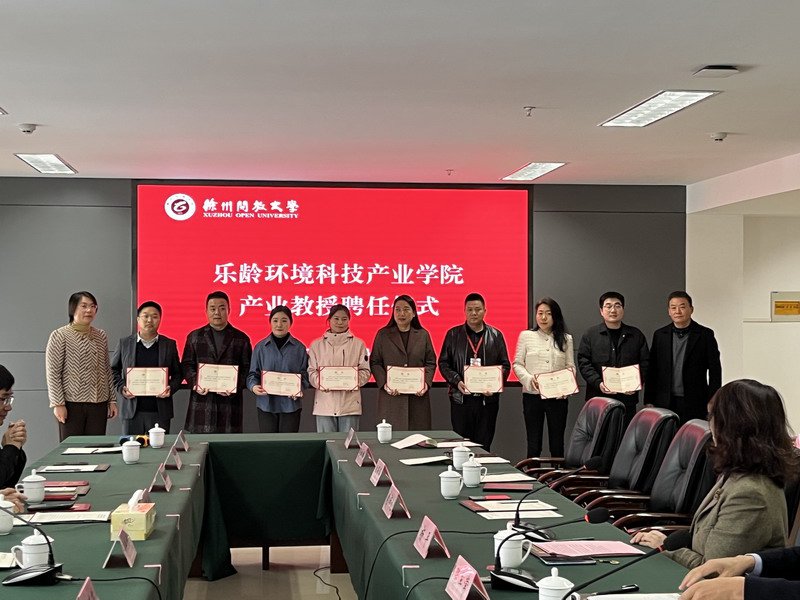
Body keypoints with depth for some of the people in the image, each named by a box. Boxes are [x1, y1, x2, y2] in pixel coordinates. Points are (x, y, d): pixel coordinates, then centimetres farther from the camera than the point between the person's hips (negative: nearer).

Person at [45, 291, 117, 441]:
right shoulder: (60, 336, -3)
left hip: (98, 404, 4)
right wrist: (58, 404, -12)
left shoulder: (101, 336, 12)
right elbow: (53, 373, -6)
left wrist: (112, 400, 12)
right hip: (72, 405, -4)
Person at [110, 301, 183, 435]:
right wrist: (121, 388, -3)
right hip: (132, 410, 0)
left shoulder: (169, 345, 8)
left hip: (160, 412, 0)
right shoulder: (124, 343, 7)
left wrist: (171, 388, -8)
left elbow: (177, 373, 11)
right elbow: (113, 370, 14)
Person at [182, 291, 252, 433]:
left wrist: (235, 386, -12)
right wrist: (195, 383, -9)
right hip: (201, 403, 1)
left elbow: (247, 369, 5)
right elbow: (186, 365, 10)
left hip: (230, 404, -1)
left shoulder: (241, 338, 9)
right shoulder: (194, 337, 13)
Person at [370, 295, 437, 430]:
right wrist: (384, 383, -10)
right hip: (391, 395, -1)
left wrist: (426, 382, -6)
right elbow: (375, 363, 5)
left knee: (418, 432, -1)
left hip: (418, 396, 1)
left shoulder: (423, 335, 11)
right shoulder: (383, 335, 7)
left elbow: (431, 362, 11)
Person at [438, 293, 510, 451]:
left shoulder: (496, 335, 8)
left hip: (487, 398, 1)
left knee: (484, 444, 3)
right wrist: (456, 381, -11)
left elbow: (505, 365, 8)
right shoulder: (453, 335, 7)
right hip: (461, 398, 0)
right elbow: (443, 363, 6)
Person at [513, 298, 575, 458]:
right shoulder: (526, 336, 5)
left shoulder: (566, 339, 9)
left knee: (557, 442, 6)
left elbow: (570, 366, 7)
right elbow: (517, 364, 3)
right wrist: (529, 379, -15)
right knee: (533, 443, 4)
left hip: (558, 396, 1)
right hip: (532, 395, -1)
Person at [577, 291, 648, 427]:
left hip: (627, 397, 1)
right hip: (598, 398, -1)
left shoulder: (636, 335, 11)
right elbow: (584, 363, 0)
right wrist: (598, 383, -14)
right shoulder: (590, 334, 7)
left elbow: (645, 363, 9)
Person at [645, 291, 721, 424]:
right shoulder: (660, 335, 9)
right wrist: (649, 402, 4)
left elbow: (715, 372, 1)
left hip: (694, 405, -2)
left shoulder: (705, 335, 1)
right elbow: (652, 371, 9)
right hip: (665, 403, 2)